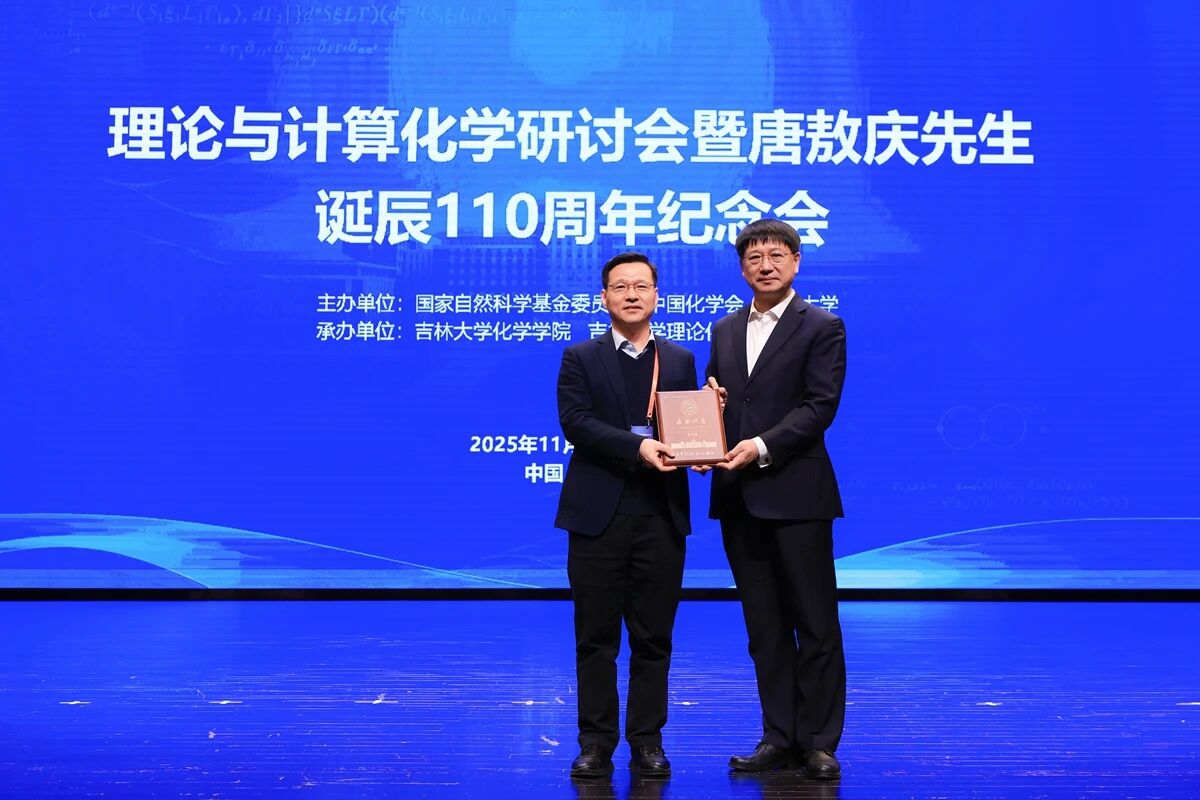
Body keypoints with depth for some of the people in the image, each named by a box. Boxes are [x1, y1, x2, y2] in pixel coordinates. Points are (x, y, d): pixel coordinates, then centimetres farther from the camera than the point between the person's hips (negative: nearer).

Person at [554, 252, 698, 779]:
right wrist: (637, 447, -21)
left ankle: (647, 740, 16)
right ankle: (596, 742, 13)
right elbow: (575, 422, -9)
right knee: (596, 636, 4)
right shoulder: (580, 359, 5)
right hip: (599, 515, -2)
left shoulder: (681, 361, 13)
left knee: (653, 636, 6)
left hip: (662, 514, 2)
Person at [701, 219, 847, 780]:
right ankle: (780, 738, 18)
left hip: (795, 494, -5)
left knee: (816, 624, 1)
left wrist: (762, 446, -21)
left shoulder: (822, 328, -2)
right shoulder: (725, 331, 16)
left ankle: (818, 743, 9)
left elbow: (820, 406, -11)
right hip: (739, 498, 6)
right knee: (764, 627, 10)